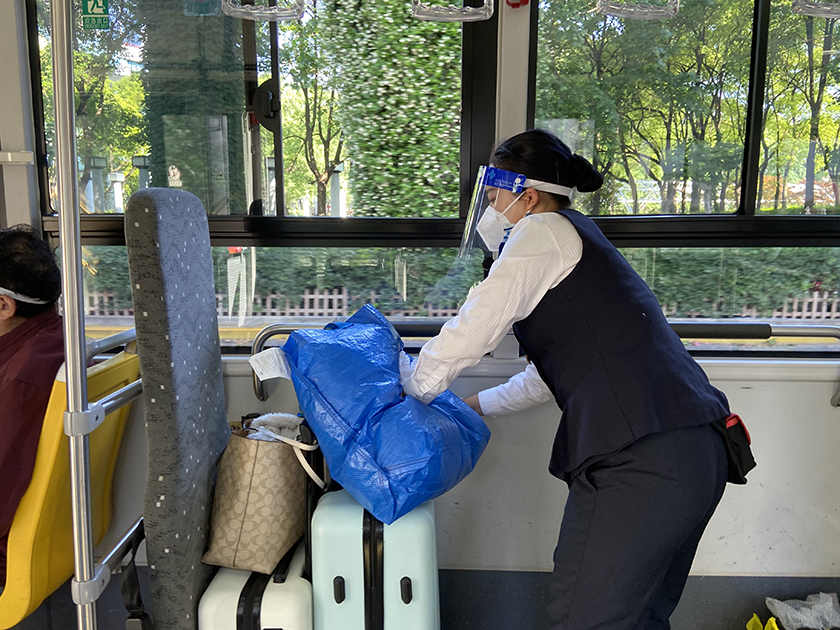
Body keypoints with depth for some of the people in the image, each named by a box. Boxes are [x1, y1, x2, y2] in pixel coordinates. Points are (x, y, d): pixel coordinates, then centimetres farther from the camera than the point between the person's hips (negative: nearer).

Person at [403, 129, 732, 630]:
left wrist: (409, 397, 11)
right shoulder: (582, 239, 26)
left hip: (639, 460, -10)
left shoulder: (543, 231, -2)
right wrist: (473, 406, 37)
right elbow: (548, 377, 31)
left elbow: (465, 338, -6)